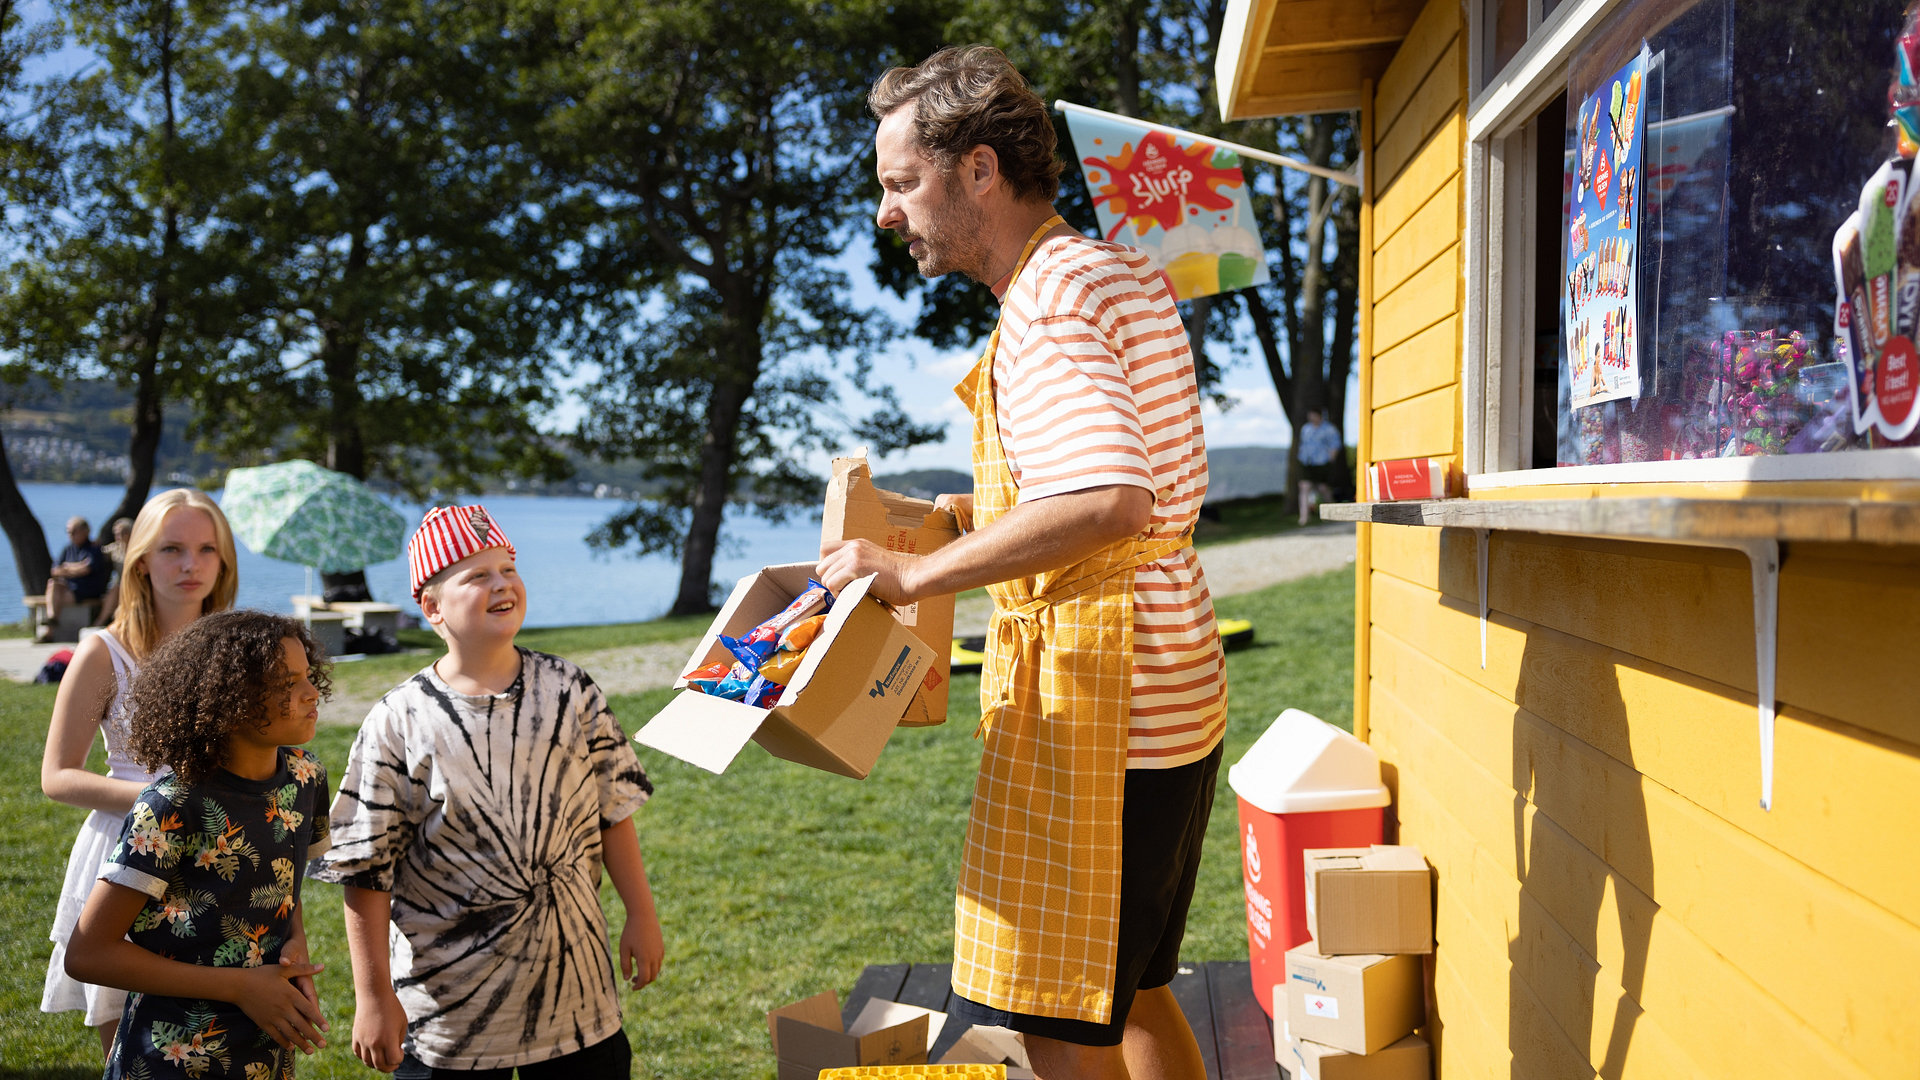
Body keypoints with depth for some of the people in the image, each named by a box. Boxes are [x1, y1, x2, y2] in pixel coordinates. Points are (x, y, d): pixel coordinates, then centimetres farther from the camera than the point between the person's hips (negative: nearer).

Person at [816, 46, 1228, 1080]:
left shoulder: (1049, 301, -17)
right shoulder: (1116, 272, 15)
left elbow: (1109, 502, -31)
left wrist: (914, 574, -25)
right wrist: (978, 507, 16)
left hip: (1091, 700, -10)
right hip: (1170, 686, 10)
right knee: (1124, 991, 22)